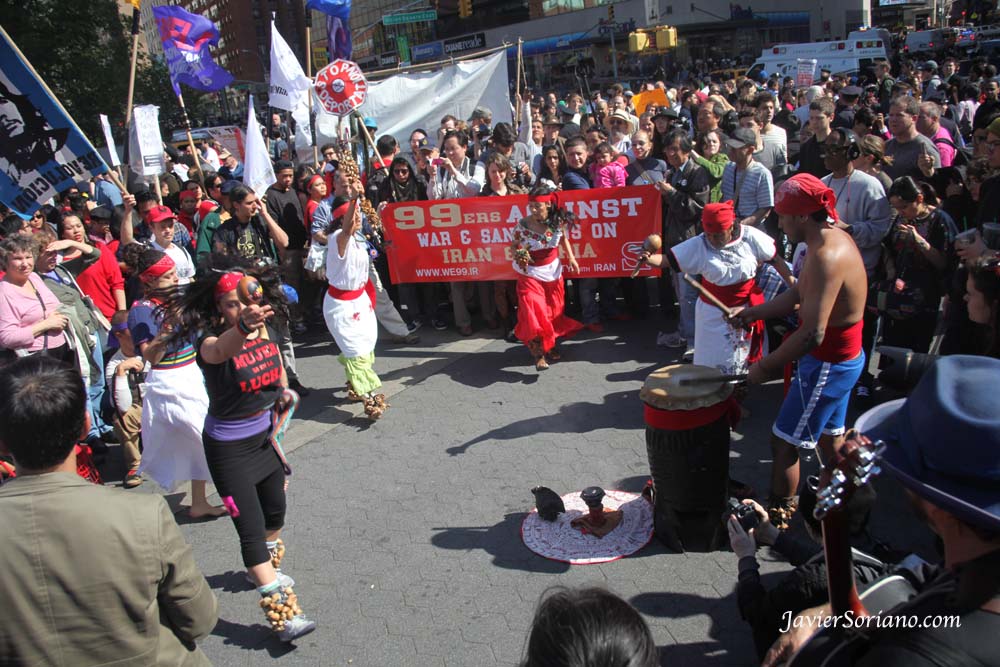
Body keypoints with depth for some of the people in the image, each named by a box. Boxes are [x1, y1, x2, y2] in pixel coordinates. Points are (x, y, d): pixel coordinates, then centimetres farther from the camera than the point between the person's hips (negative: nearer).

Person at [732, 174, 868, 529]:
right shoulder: (833, 238, 4)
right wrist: (754, 312, 8)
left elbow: (812, 333, -32)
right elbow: (797, 295, 14)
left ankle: (777, 519, 17)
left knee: (784, 442, 3)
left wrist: (766, 366, -22)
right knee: (830, 438, 24)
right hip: (844, 357, 10)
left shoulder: (827, 256, -29)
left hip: (828, 364, -10)